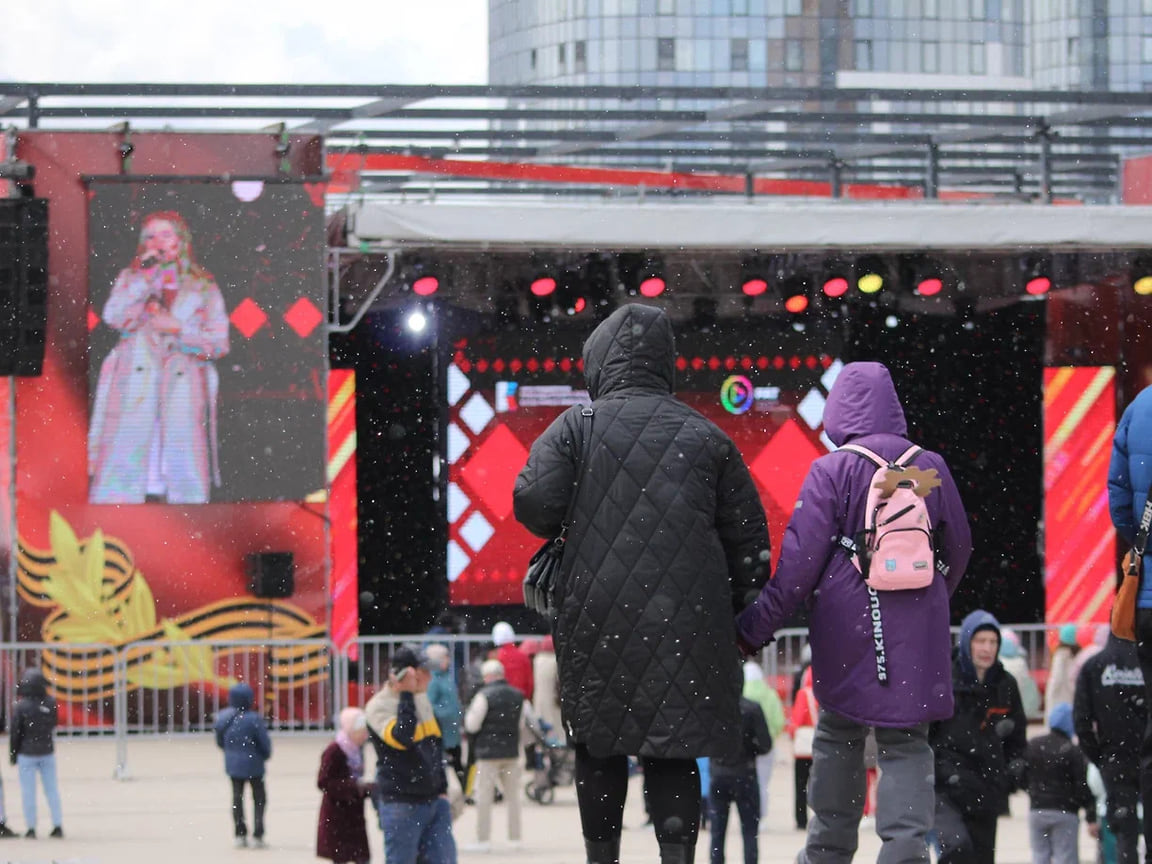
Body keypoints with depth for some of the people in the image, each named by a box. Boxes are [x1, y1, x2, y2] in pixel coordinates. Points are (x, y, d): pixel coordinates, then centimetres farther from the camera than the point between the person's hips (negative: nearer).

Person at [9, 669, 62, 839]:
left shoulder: (22, 706, -17)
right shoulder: (51, 703, -6)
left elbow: (15, 733, -11)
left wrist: (12, 755, 1)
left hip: (27, 754, -3)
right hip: (47, 753, 3)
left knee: (28, 791, 3)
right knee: (52, 790, 10)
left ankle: (31, 828, 3)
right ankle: (58, 826, 9)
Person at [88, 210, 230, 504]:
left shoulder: (203, 288, 15)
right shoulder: (131, 278, 19)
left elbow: (219, 343, 7)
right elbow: (114, 317, -1)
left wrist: (179, 330, -5)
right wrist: (145, 277, -3)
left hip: (183, 388, 0)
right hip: (135, 388, 0)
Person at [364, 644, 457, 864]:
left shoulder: (422, 699, 12)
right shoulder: (378, 707, -12)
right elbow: (402, 737, -30)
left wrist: (442, 789, 19)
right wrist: (406, 696, -24)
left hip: (434, 801, 7)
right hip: (401, 804, -7)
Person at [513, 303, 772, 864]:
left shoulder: (577, 425, 0)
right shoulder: (705, 437, 7)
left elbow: (533, 503, -11)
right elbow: (749, 533, 8)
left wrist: (566, 531, 11)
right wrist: (745, 612, 17)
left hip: (598, 619, -1)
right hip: (685, 622, 1)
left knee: (599, 745, 12)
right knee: (674, 749, 4)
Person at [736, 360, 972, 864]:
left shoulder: (832, 471, -7)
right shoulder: (930, 468, 4)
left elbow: (801, 559, -10)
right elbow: (958, 548, 13)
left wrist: (758, 626, -5)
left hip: (848, 625, -2)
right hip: (917, 633, 2)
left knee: (839, 734, 14)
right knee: (907, 744, 1)